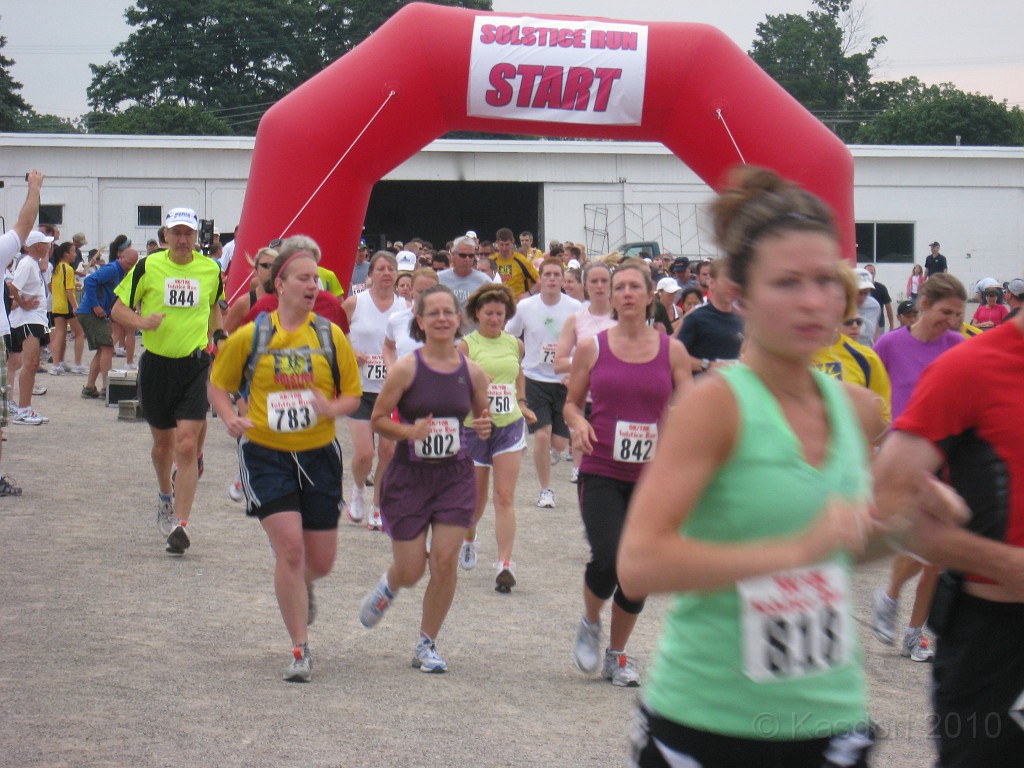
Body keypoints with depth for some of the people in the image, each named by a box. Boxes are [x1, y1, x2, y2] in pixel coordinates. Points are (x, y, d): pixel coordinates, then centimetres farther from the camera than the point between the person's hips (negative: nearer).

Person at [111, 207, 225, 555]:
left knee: (187, 445, -12)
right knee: (163, 444, 14)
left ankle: (180, 525, -11)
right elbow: (118, 309, -1)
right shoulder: (147, 266, -5)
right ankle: (165, 496, 45)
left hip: (195, 364, 0)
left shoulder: (210, 269, 2)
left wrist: (218, 337, 15)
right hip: (156, 365, 0)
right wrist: (141, 321, -19)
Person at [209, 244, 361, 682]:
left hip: (319, 455, 2)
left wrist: (333, 408, -16)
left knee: (321, 561, 6)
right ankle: (300, 650, -2)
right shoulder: (250, 336, -3)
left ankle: (300, 586, 46)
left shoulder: (331, 336, 1)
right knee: (290, 548, -14)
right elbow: (218, 384, 9)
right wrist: (230, 419, -11)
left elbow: (353, 395, 6)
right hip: (266, 454, -2)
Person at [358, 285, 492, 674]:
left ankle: (427, 645, 11)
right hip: (410, 476, -2)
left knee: (445, 560, -7)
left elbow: (482, 417, 15)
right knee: (411, 571, 1)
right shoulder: (406, 368, -10)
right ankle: (388, 585, 40)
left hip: (456, 476, 2)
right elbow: (378, 419, -6)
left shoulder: (472, 372, 0)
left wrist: (484, 429, -8)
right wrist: (409, 431, -23)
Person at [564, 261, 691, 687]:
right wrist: (578, 424, -10)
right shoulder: (592, 347, 3)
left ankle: (616, 656, 25)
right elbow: (572, 402, 12)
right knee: (608, 559, -19)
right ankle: (590, 623, 13)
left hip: (651, 476, 2)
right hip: (601, 472, -2)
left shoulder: (672, 350, 4)